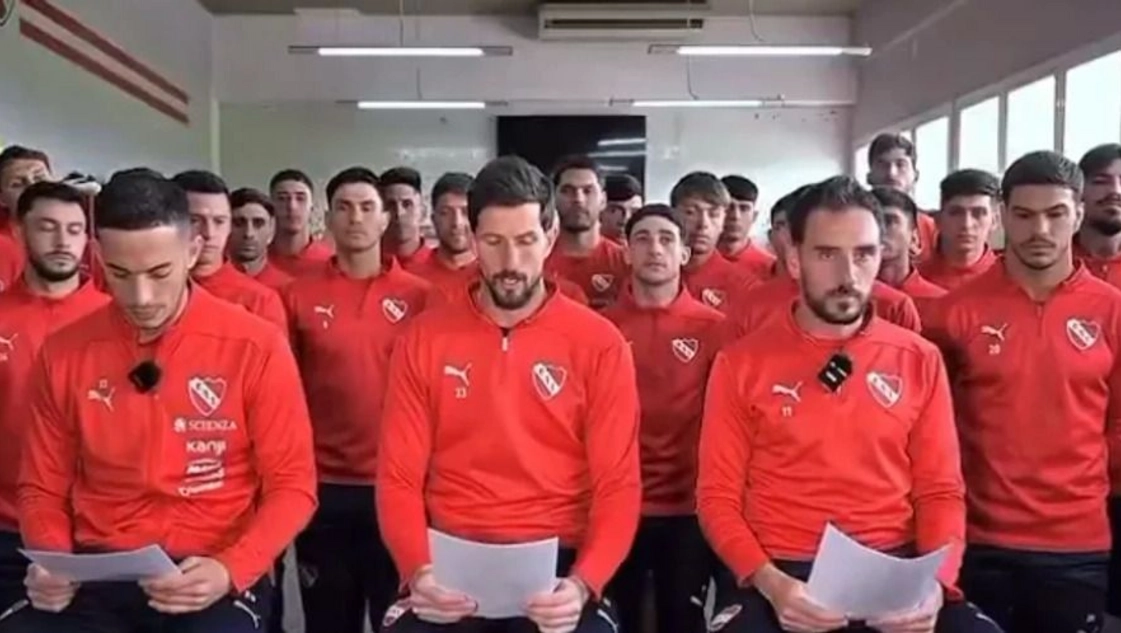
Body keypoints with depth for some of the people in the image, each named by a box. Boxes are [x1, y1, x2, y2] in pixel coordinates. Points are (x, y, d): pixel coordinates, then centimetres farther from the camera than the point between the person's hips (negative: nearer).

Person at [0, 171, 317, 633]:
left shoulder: (256, 348, -6)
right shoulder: (63, 354, 3)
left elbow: (291, 485, -2)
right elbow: (43, 487, 13)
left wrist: (231, 570, -17)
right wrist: (54, 561, -7)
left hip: (211, 580, -2)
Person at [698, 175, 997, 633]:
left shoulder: (920, 361, 7)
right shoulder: (741, 363, 0)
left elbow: (941, 491, 8)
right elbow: (718, 495, 0)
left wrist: (935, 583, -10)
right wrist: (769, 583, -16)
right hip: (780, 575, -2)